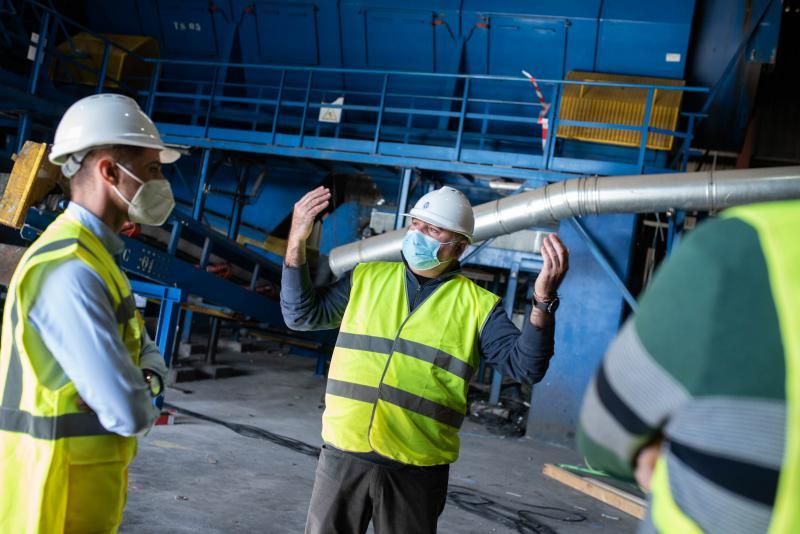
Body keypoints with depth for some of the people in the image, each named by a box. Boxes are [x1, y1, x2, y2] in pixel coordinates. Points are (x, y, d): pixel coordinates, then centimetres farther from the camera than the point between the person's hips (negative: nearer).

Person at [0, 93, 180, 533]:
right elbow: (128, 413, -30)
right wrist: (144, 403, -7)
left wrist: (149, 379, -9)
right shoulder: (69, 271, -25)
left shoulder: (92, 258, 8)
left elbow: (142, 347, 13)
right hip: (57, 496, -9)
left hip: (82, 485, 9)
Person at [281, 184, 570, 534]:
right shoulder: (366, 277, 7)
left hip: (418, 468, -1)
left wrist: (543, 300, -23)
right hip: (344, 454, 2)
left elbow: (525, 366, -9)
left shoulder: (477, 305, -1)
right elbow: (302, 315, 6)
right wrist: (296, 242, -3)